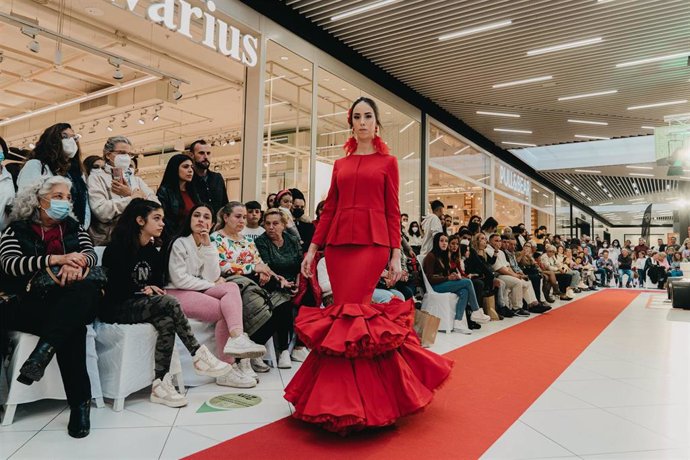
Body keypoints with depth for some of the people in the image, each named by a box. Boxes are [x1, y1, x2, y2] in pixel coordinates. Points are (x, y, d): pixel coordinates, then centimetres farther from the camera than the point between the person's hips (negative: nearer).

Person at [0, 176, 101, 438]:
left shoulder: (74, 228, 20)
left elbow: (91, 254, 1)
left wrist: (76, 263, -26)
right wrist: (57, 259, -27)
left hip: (67, 303, 1)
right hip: (27, 303, -1)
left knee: (87, 290, -36)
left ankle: (42, 352, -44)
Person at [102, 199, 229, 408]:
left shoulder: (153, 253, 11)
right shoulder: (118, 247, -9)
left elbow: (158, 285, 11)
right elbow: (112, 287, -12)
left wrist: (153, 290, -10)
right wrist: (142, 290, -14)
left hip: (141, 306, 7)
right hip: (116, 308, -6)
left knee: (166, 322, -30)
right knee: (170, 303, -31)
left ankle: (160, 384, -29)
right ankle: (199, 355, -26)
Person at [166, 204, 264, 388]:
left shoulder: (209, 245, 13)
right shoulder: (179, 243, -5)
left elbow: (213, 277, -2)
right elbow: (180, 279, -14)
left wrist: (207, 246, -9)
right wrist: (212, 286, -9)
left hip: (199, 291, 6)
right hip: (177, 294, -6)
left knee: (232, 288, -23)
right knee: (225, 310, -25)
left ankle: (236, 339, -40)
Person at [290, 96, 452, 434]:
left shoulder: (387, 162, 9)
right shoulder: (340, 164, 18)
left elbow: (393, 211, 4)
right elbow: (329, 209, 14)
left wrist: (396, 255, -3)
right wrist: (312, 248, 7)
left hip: (372, 243, -4)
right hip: (338, 243, 4)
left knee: (349, 314, -13)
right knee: (348, 314, 4)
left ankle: (342, 400, -1)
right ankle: (352, 394, 20)